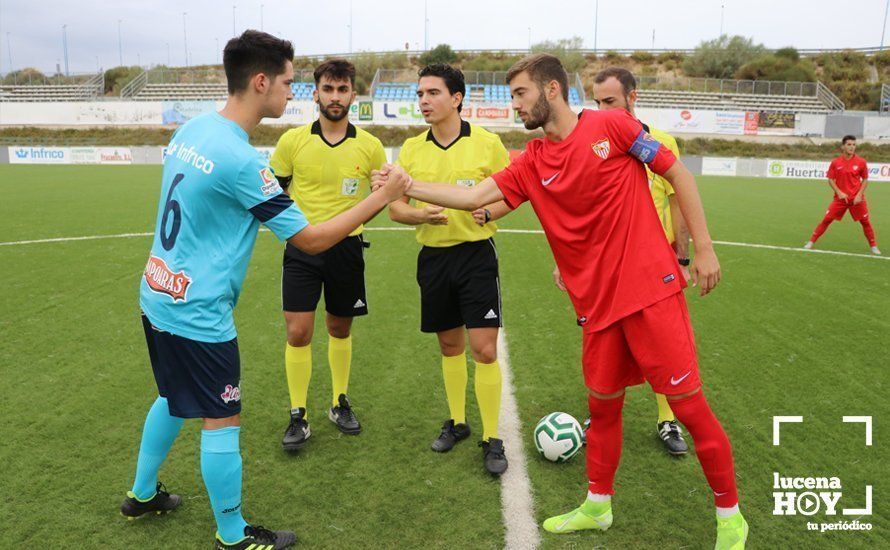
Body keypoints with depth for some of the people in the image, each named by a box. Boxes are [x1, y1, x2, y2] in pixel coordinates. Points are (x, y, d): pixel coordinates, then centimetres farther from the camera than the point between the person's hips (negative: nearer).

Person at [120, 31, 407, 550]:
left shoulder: (192, 129, 3)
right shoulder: (242, 161, -24)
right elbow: (310, 239, -20)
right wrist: (379, 199, -15)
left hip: (158, 296, 9)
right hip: (197, 313, -9)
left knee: (174, 398, 27)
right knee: (223, 421, 6)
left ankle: (143, 494, 46)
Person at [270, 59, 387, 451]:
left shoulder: (369, 146, -2)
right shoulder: (293, 140, -4)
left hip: (347, 248, 1)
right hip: (302, 246, -1)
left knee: (340, 329, 13)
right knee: (298, 331, -5)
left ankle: (340, 404, 31)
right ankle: (298, 417, 11)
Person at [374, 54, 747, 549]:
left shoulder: (611, 125, -5)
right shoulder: (531, 165, 6)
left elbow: (677, 172, 0)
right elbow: (475, 196, 1)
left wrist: (704, 248, -2)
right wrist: (407, 185, -9)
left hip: (651, 287, -4)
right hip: (597, 303, 4)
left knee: (688, 402, 2)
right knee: (603, 405, 14)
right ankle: (597, 506, 35)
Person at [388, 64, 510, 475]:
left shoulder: (487, 142, -4)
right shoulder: (411, 148, 5)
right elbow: (394, 208, 5)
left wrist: (488, 209, -20)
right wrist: (420, 214, -16)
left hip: (476, 253, -3)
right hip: (433, 256, 4)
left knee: (484, 350, -6)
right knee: (449, 346, 15)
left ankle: (492, 439, 10)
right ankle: (456, 422, 34)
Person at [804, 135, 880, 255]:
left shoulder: (861, 162, -3)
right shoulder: (835, 162, -3)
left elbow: (865, 180, 4)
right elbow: (831, 180, 1)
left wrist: (859, 195, -8)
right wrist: (839, 193, -11)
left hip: (856, 198, 0)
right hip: (840, 197, 0)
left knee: (865, 221, 3)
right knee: (827, 219, -3)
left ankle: (874, 246, 16)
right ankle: (811, 242, 6)